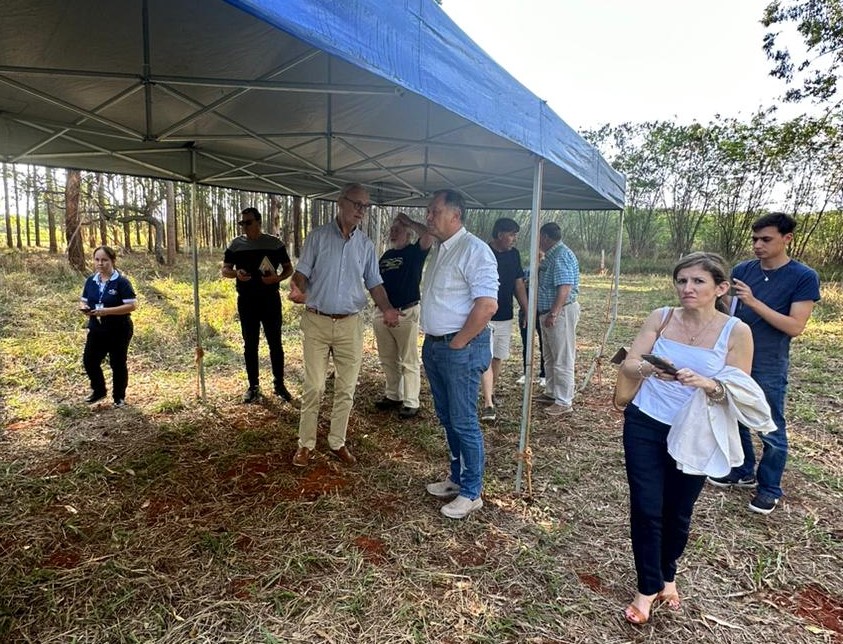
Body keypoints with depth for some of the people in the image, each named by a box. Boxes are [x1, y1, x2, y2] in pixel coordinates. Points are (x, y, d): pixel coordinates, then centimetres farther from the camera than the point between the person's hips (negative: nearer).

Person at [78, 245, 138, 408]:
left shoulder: (121, 281, -14)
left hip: (119, 331, -5)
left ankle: (119, 397, 23)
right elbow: (83, 300, 15)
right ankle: (99, 390, 31)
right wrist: (84, 308, -9)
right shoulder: (91, 281, 5)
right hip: (96, 330, 6)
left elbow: (132, 305, -20)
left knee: (118, 364, 6)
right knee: (89, 360, 7)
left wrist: (107, 311, -26)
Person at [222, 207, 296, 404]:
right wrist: (236, 273, -16)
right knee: (250, 345, 8)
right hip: (246, 301, 2)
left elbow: (289, 268, 7)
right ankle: (253, 386, 19)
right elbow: (224, 270, 7)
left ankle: (279, 384, 15)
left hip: (271, 300, -1)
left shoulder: (274, 243, 1)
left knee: (275, 343, 3)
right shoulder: (236, 244, 5)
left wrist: (278, 278, -15)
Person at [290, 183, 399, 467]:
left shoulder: (366, 245, 8)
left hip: (350, 324, 3)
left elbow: (374, 283, 9)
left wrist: (386, 308, -10)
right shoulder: (318, 236, -1)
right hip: (316, 321, -2)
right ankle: (306, 443, 17)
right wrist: (298, 290, -25)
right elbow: (302, 272, -2)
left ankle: (337, 442, 23)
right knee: (313, 387, 2)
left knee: (346, 388, 8)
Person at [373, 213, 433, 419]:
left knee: (408, 361, -1)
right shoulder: (386, 256, 17)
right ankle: (393, 396, 28)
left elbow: (429, 234, -20)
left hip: (406, 313, -7)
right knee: (388, 360, 15)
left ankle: (411, 402, 6)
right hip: (382, 313, 7)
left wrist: (408, 221, -9)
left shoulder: (414, 252, -2)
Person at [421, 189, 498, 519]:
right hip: (434, 345, 9)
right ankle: (457, 478, 34)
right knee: (447, 418, 18)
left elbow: (487, 305, -24)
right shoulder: (440, 250, 14)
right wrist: (432, 341, 14)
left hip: (461, 348, -9)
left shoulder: (474, 250, -15)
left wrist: (458, 343, -17)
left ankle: (471, 492, 16)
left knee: (463, 422, 1)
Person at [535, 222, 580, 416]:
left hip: (561, 312, -11)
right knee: (550, 356, 18)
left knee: (562, 359, -4)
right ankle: (551, 393, 30)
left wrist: (553, 313, -28)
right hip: (549, 312, 11)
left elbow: (565, 287, -26)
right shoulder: (553, 255, 14)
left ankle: (564, 402, 3)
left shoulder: (561, 255, -18)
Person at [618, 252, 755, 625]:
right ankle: (648, 587, 26)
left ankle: (667, 575, 44)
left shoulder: (736, 332, -10)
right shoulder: (660, 318, -6)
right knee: (645, 508, 4)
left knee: (678, 512, 16)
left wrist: (708, 385, -31)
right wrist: (649, 369, -32)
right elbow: (628, 364, -10)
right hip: (644, 425, 1)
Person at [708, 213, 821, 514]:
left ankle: (769, 489, 26)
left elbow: (795, 327, -16)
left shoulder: (804, 278, -9)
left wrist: (753, 302, -25)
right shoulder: (742, 270, 2)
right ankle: (742, 472, 37)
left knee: (772, 432, 8)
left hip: (769, 369, -4)